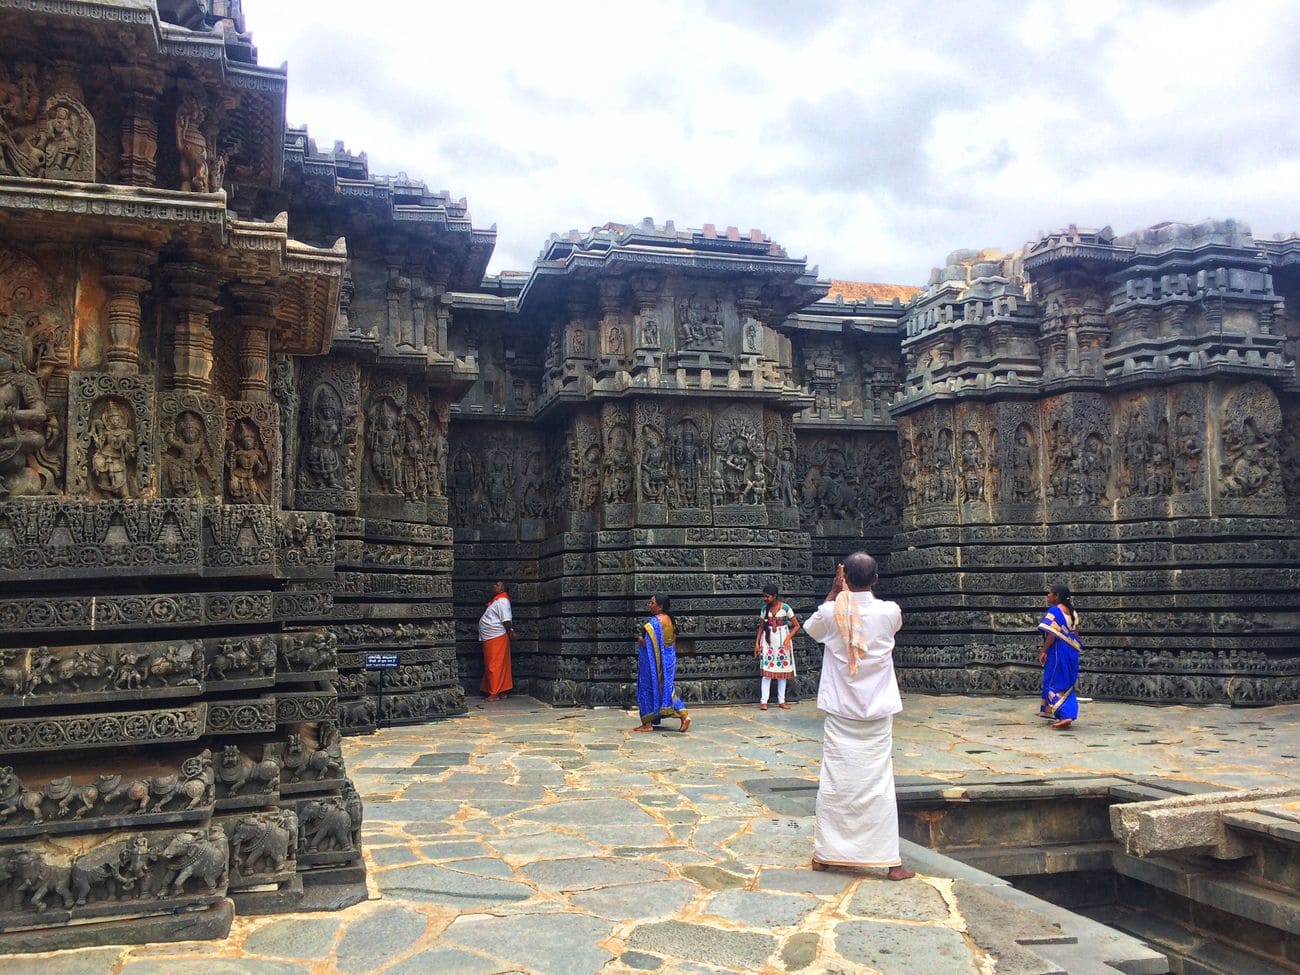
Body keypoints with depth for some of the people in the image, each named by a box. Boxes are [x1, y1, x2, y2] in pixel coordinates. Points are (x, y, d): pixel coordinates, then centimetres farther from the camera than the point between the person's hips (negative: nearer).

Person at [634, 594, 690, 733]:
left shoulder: (654, 622, -19)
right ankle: (684, 715, 3)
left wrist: (640, 639, -1)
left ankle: (647, 723, 7)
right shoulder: (670, 620, 8)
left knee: (648, 688, 3)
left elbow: (647, 642, -23)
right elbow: (673, 640, 14)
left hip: (654, 660, -8)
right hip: (668, 659, 8)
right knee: (666, 688, 14)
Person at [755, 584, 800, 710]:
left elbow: (796, 626, -6)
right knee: (767, 671, -5)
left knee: (782, 671, 5)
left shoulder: (785, 608, -8)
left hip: (782, 642, -1)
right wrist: (757, 643, 3)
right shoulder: (765, 608, 2)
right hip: (768, 641, 2)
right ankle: (764, 701, -6)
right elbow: (761, 627, 9)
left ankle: (781, 701, 11)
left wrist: (788, 638, -18)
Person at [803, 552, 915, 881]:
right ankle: (891, 861, 7)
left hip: (840, 714, 0)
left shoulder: (831, 612, -10)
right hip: (877, 715, 0)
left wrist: (834, 591, 12)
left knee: (834, 783, 8)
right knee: (879, 785, 4)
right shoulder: (889, 612, -9)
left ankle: (824, 854, 18)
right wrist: (865, 590, 16)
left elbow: (811, 628, 15)